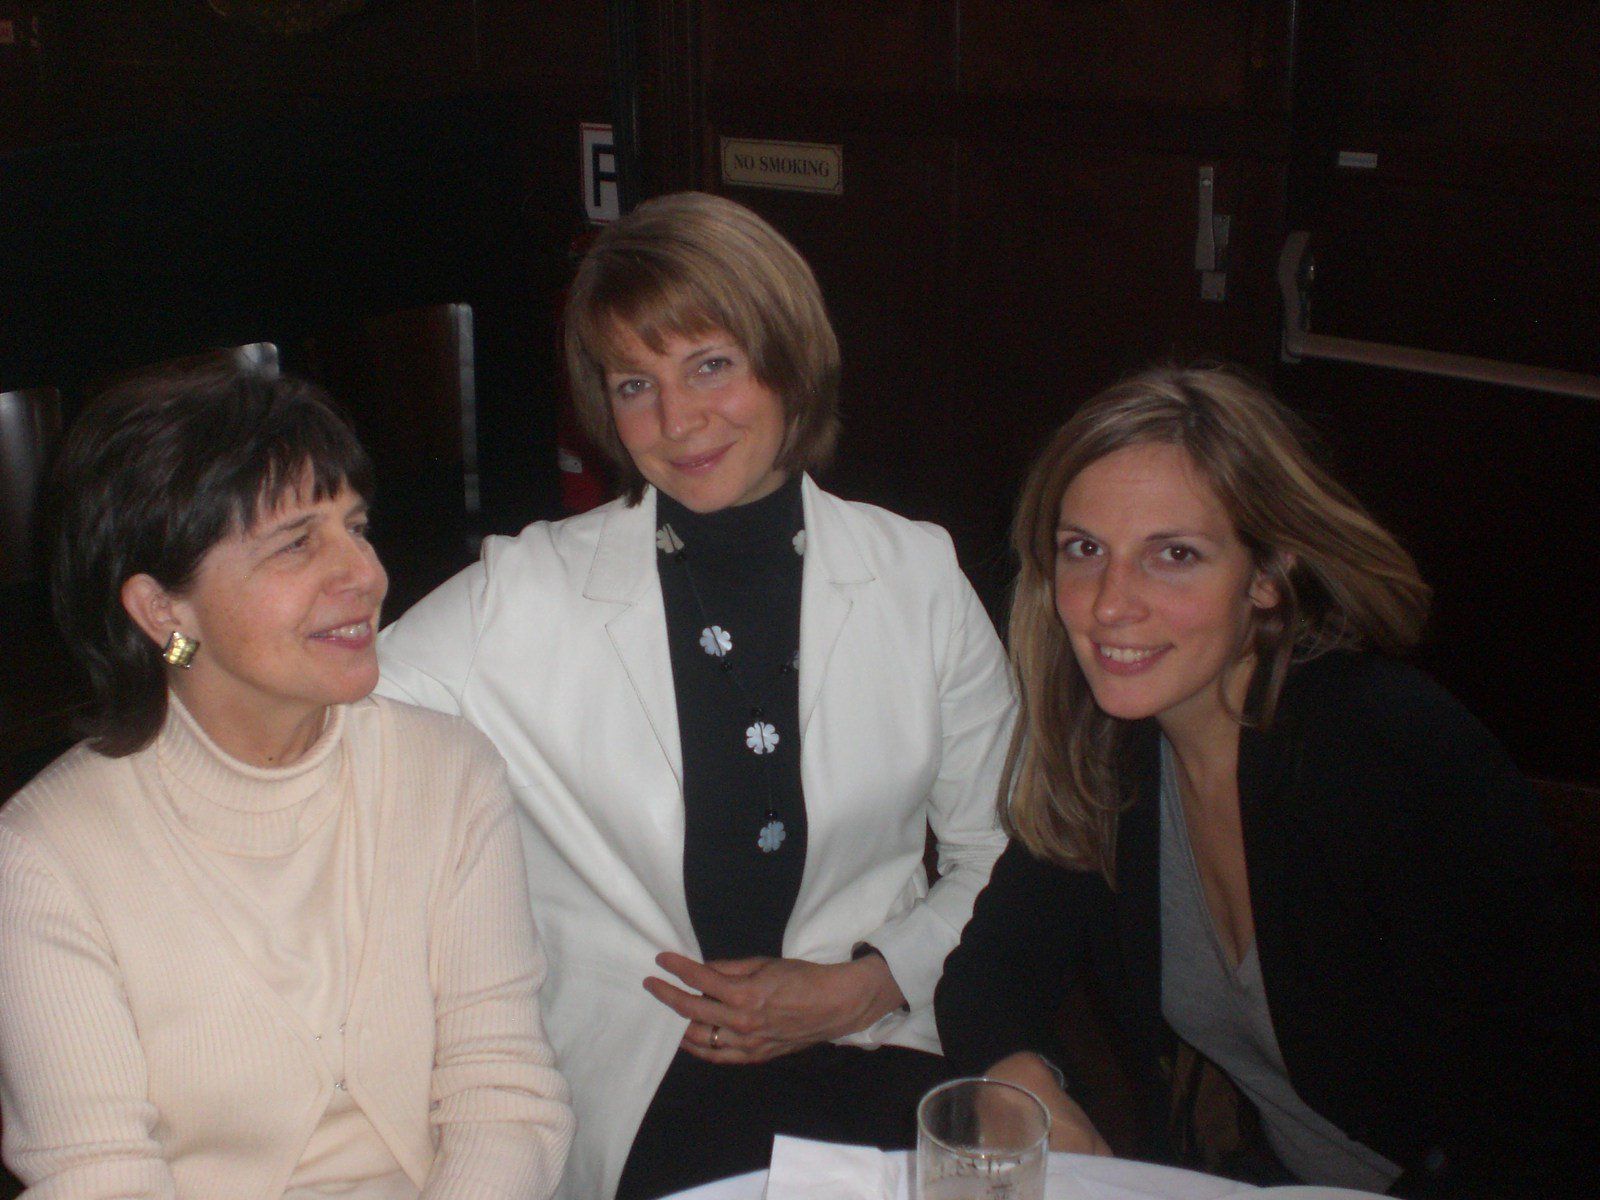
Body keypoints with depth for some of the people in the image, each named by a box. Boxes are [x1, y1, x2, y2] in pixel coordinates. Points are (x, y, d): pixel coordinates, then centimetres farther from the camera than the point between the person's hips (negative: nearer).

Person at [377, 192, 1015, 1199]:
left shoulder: (919, 578, 6)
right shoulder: (522, 597, 1)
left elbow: (1000, 862, 11)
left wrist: (862, 986, -1)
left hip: (873, 1068, 2)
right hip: (637, 1098, -2)